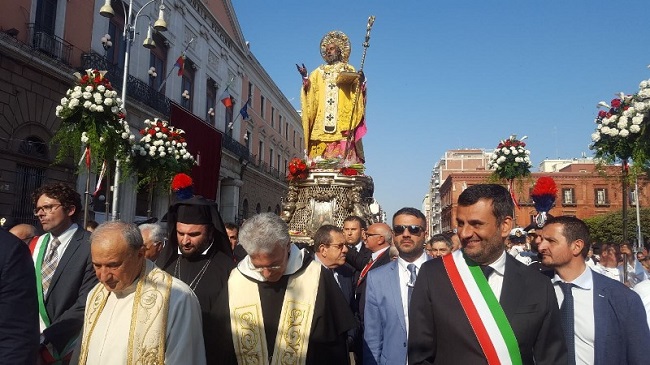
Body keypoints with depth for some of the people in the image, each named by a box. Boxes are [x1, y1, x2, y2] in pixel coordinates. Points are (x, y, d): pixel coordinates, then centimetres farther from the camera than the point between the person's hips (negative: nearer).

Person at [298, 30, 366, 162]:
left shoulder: (349, 70, 14)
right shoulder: (318, 73, 20)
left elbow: (356, 94, 2)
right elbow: (309, 95, 8)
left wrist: (360, 83, -17)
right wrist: (305, 79, -7)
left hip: (342, 122, -2)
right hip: (320, 124, 2)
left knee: (342, 152, -12)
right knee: (320, 159, -6)